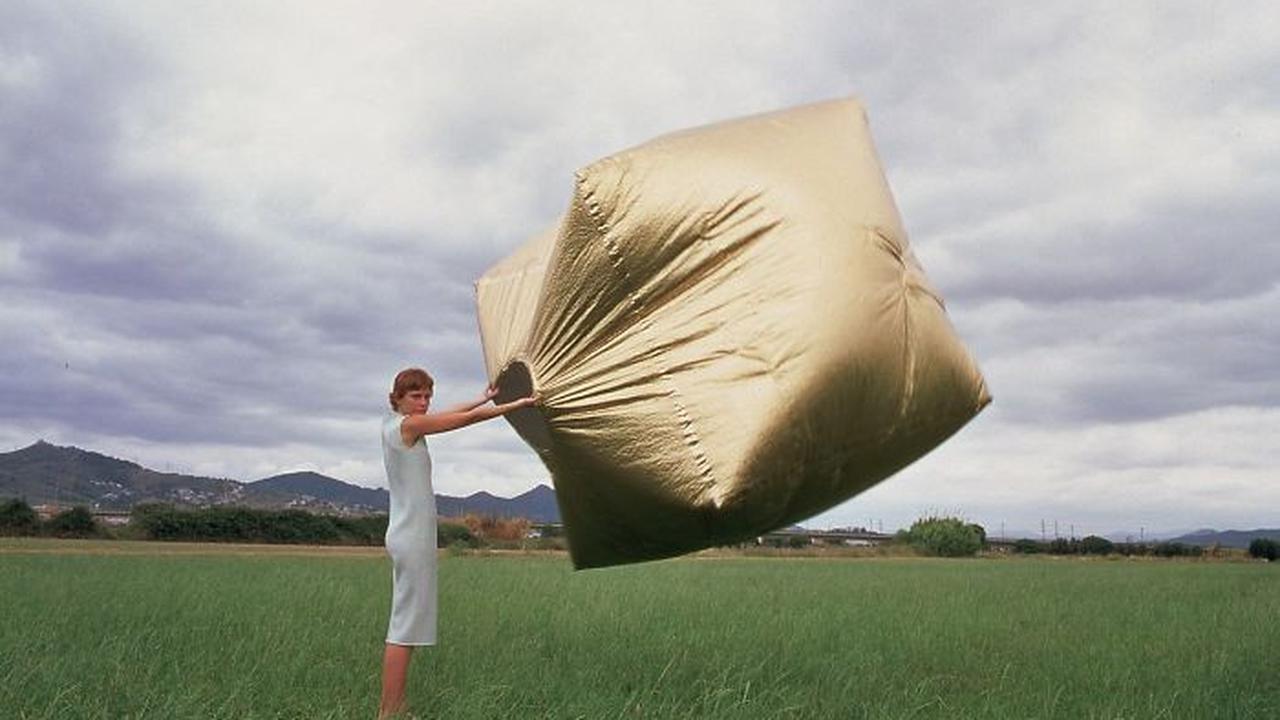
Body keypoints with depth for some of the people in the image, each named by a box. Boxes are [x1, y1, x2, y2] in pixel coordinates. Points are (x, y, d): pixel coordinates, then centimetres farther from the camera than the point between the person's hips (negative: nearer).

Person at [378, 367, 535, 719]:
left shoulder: (393, 424, 13)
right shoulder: (408, 425, -12)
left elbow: (450, 414, 25)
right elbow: (470, 418, -7)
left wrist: (485, 398, 34)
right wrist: (517, 404, 3)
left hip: (404, 536, 10)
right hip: (413, 538, -10)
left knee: (404, 623, 12)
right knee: (406, 626, -8)